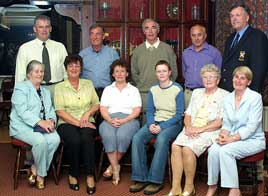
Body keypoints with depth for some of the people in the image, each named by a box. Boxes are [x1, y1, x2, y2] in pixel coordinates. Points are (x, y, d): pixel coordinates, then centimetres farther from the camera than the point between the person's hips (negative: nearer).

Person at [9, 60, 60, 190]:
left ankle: (35, 169, -10)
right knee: (41, 141, -33)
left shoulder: (45, 92, 23)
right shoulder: (21, 88, -1)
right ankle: (41, 174, -8)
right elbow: (22, 111, -14)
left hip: (43, 126, 6)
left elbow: (51, 110, 15)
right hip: (23, 127, -6)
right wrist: (40, 122, -24)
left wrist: (51, 120, -10)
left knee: (55, 139, -25)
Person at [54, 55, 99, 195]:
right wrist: (78, 123, -15)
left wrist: (88, 113, -7)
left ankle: (90, 175, -24)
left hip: (87, 123, 2)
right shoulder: (60, 87, 4)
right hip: (67, 123, -2)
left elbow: (96, 104, 14)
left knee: (87, 138, -32)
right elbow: (60, 111, -6)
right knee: (74, 139, -33)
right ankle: (73, 174, -12)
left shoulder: (88, 84, 14)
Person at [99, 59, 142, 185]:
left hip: (129, 119, -1)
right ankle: (116, 168, -28)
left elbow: (137, 110, 6)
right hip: (110, 119, 1)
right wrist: (110, 120, -10)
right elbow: (103, 109, 11)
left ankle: (112, 165, -17)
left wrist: (124, 120, -11)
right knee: (108, 135, -34)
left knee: (122, 135, -35)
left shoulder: (133, 90, 18)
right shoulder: (108, 89, 23)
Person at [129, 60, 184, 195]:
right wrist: (151, 124, -12)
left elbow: (179, 114, -8)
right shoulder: (153, 90, 10)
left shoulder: (177, 89, -5)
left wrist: (161, 127, -18)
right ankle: (140, 179, -18)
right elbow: (149, 110, 10)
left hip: (172, 123, -4)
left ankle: (156, 180, -28)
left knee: (161, 139, -36)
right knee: (137, 138, -22)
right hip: (155, 122, 5)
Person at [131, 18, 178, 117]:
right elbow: (134, 74, 13)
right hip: (144, 94, 1)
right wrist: (141, 86, 7)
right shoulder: (138, 50, 9)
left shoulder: (167, 49, 5)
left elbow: (174, 72, 7)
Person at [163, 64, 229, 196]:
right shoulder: (197, 93, 21)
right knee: (176, 146, -25)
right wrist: (188, 127, -3)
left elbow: (220, 122, -7)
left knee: (188, 149, -30)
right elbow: (187, 115, 18)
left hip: (210, 131, -5)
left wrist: (200, 129, -13)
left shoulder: (224, 95, 3)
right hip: (191, 130, 5)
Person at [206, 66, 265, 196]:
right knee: (213, 149, -26)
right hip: (233, 138, 5)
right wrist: (223, 135, -13)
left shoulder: (255, 97, -9)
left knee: (225, 150, -31)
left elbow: (252, 126, -15)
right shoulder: (228, 98, 9)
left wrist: (231, 139, -22)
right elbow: (226, 123, 10)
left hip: (253, 139, -4)